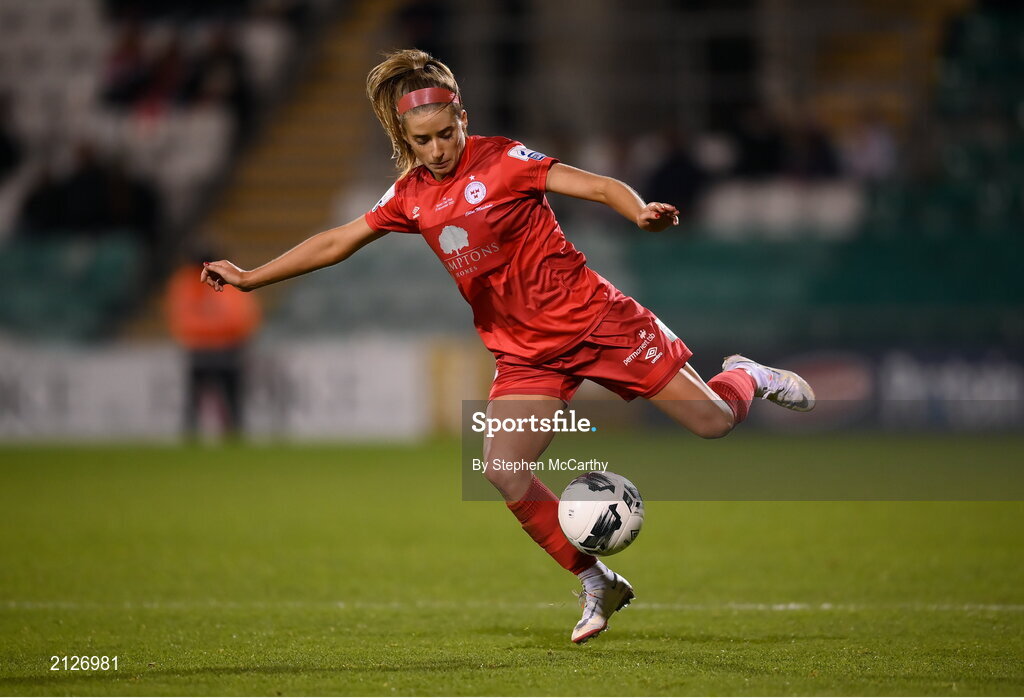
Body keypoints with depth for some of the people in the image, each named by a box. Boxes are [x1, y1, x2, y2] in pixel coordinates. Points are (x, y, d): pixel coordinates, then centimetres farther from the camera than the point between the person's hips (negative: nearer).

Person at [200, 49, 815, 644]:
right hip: (527, 351, 4)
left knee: (714, 422, -6)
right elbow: (337, 243, 13)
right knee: (503, 472, -16)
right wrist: (250, 278, 11)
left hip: (592, 316, -4)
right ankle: (598, 586, -1)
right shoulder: (411, 197, 5)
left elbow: (595, 185, -16)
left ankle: (746, 378, 33)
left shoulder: (501, 160, -9)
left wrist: (641, 212, -37)